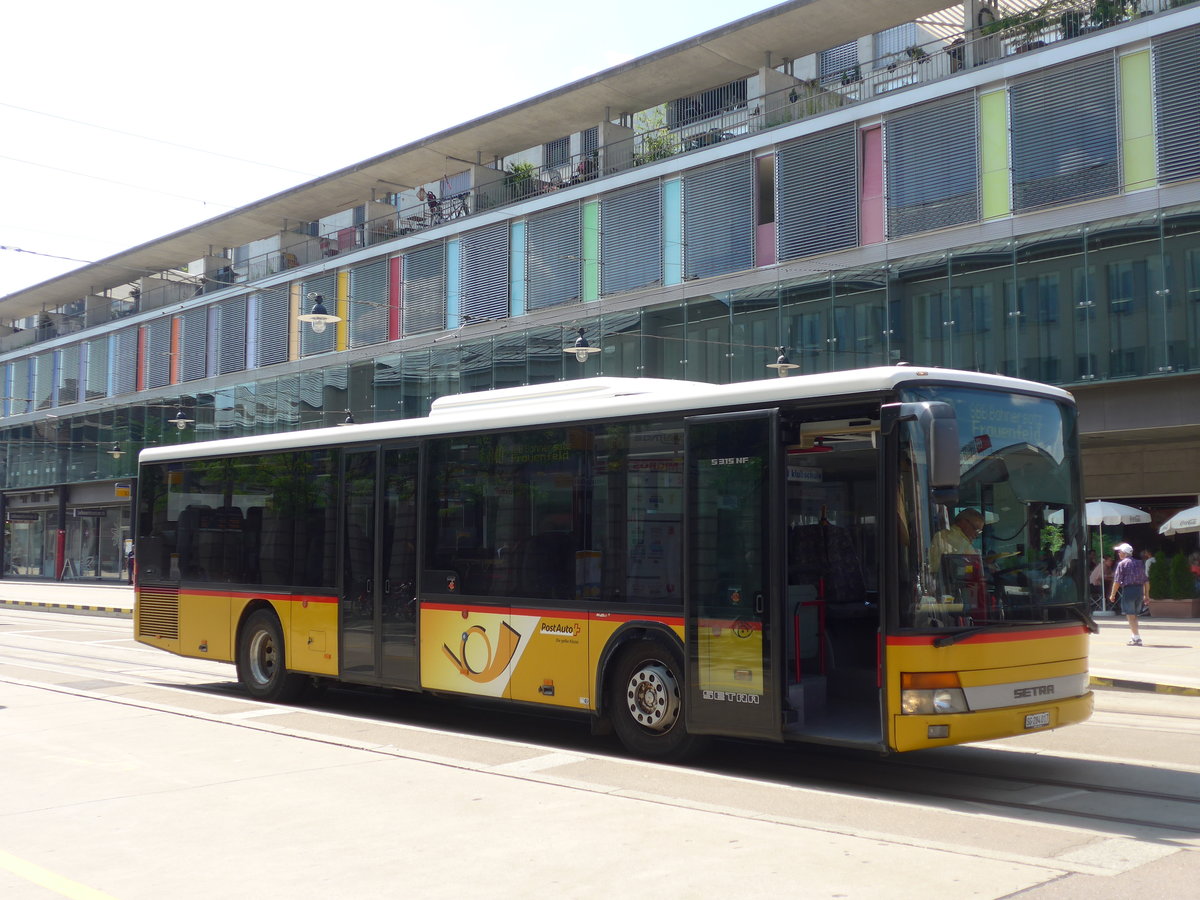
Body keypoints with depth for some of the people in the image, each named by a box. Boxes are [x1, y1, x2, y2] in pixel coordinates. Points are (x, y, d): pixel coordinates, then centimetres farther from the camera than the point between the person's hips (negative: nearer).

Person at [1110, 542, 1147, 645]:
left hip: (1128, 589, -6)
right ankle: (1134, 636, 20)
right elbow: (1145, 581, 13)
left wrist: (1113, 595, -2)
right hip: (1139, 590, 7)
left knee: (1130, 615, -3)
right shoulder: (1139, 563, 14)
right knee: (1134, 615, 18)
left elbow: (1117, 581, -9)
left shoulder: (1122, 564, -5)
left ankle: (1137, 638, -8)